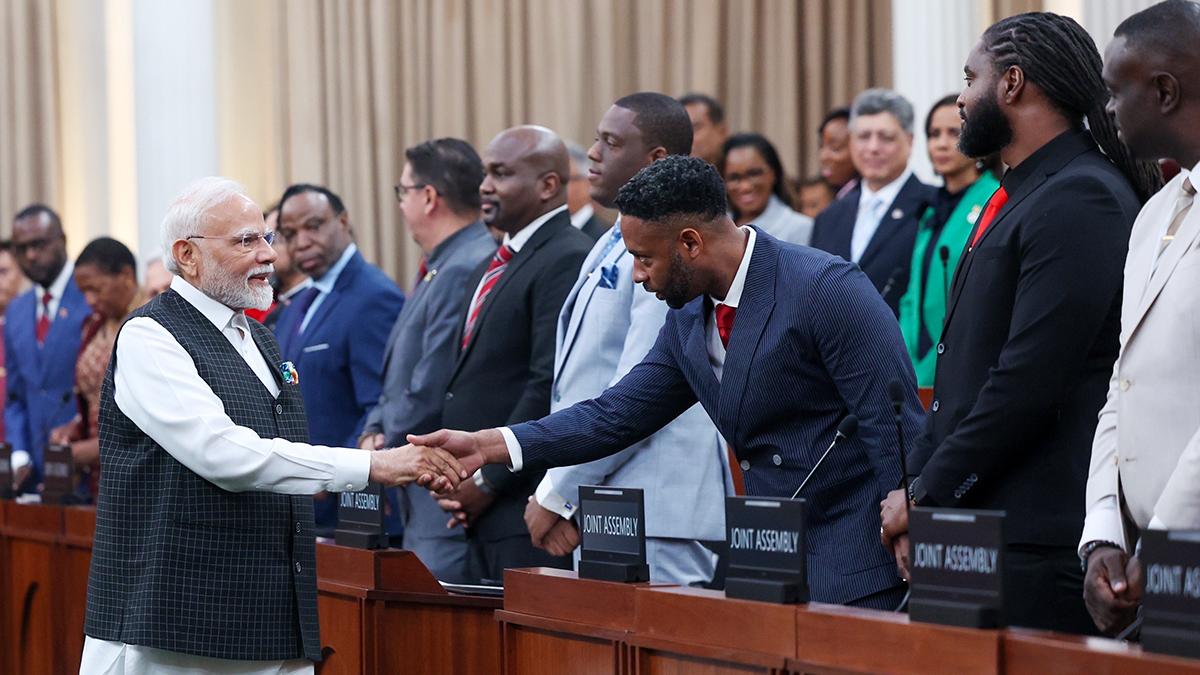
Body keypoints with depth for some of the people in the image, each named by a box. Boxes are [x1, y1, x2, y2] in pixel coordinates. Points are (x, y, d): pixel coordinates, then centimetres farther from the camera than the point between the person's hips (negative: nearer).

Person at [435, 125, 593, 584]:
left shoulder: (568, 261, -12)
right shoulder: (490, 271, 20)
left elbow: (552, 386, -19)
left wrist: (489, 479, -15)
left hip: (529, 509, -9)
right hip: (483, 513, 9)